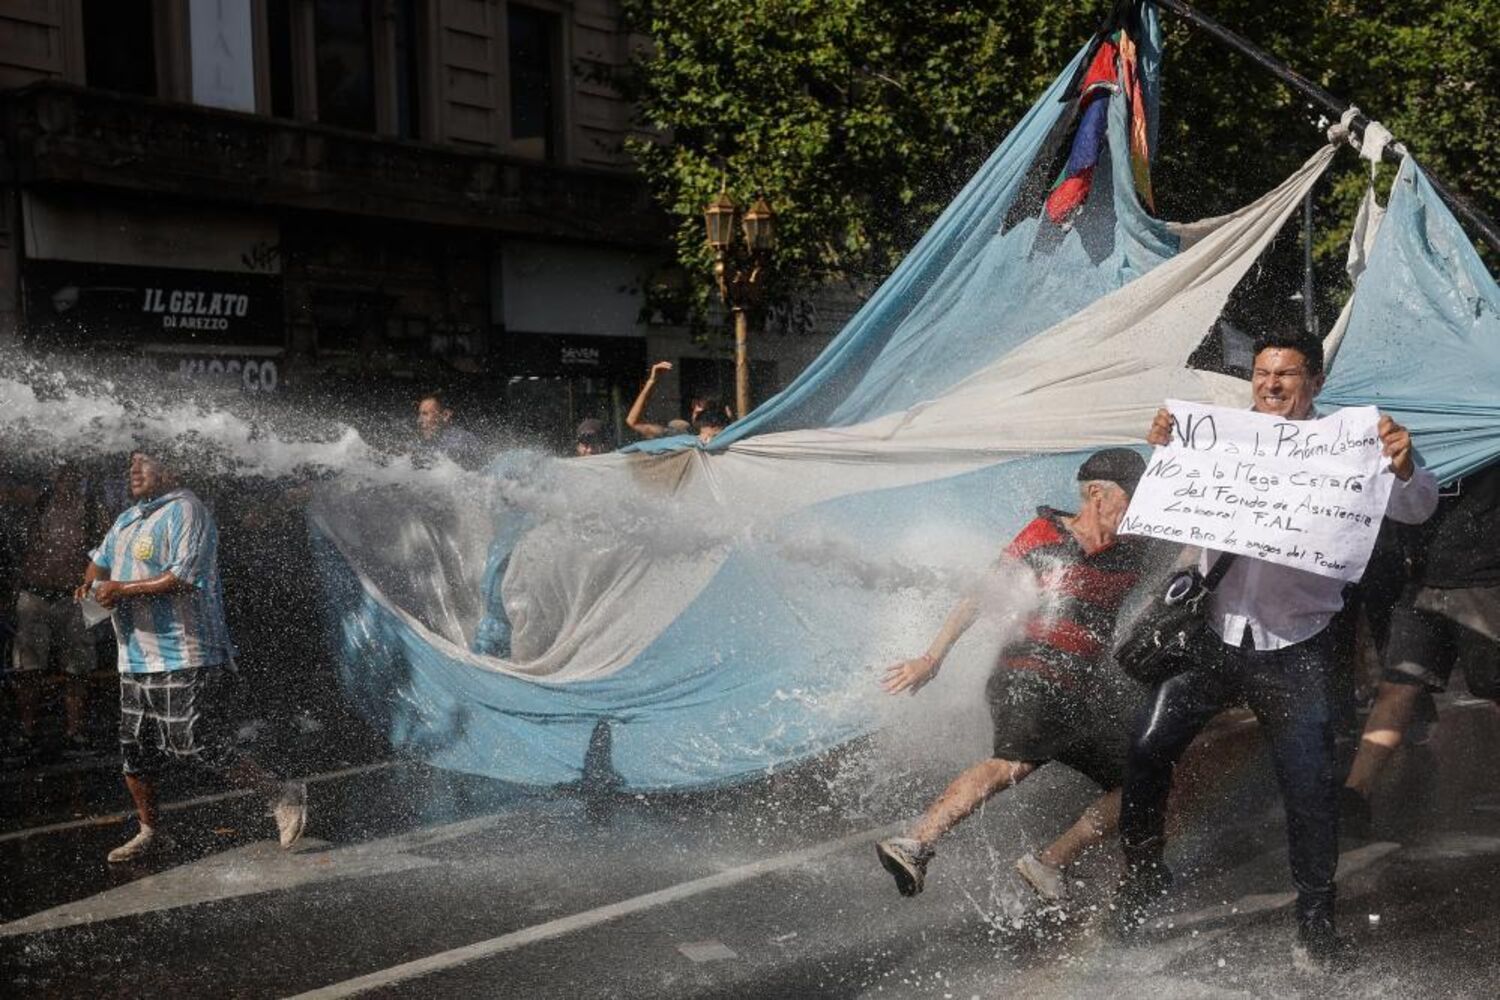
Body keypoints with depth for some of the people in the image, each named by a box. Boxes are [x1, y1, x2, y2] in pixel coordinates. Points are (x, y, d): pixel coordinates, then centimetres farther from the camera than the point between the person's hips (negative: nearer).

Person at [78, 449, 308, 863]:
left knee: (201, 747, -11)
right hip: (136, 657, 9)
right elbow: (101, 558, 33)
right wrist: (91, 583, 10)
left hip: (184, 658, -9)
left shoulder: (184, 511, -12)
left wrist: (123, 590, -18)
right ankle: (150, 833, 27)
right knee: (134, 751, 12)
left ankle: (282, 794, 2)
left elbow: (184, 577, -21)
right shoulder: (129, 519, 17)